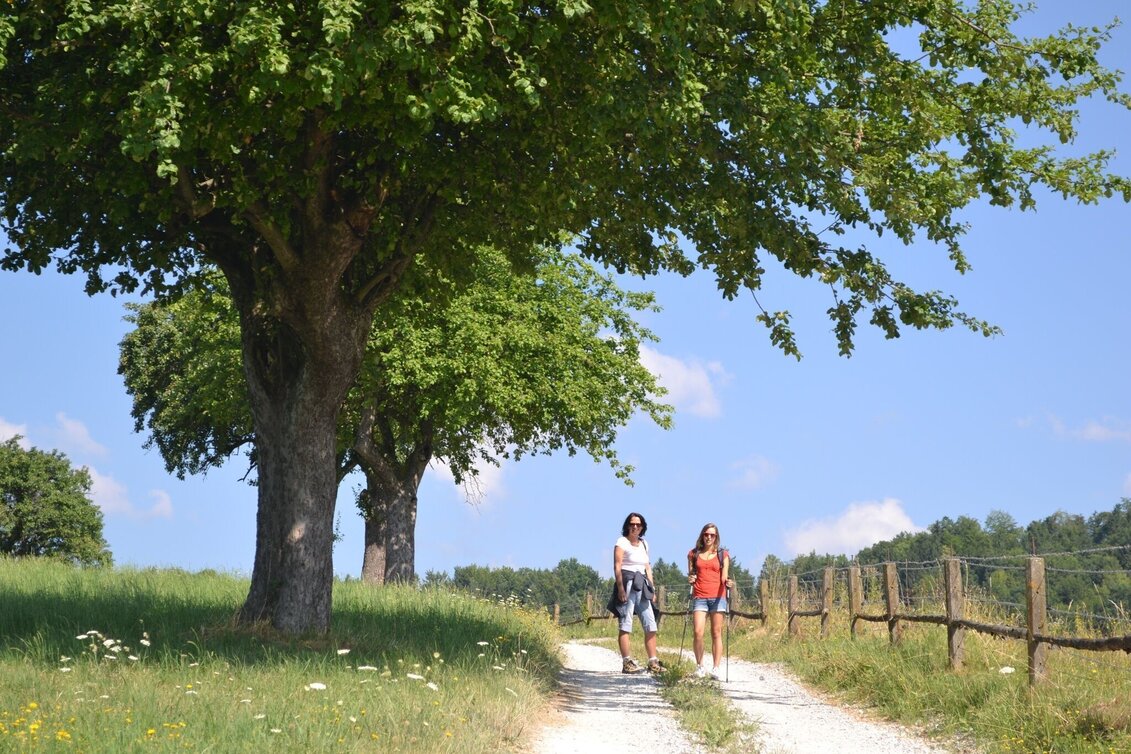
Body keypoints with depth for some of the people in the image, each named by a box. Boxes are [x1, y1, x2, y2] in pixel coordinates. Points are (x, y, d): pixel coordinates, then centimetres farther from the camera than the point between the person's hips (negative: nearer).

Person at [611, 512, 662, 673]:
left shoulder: (644, 543, 19)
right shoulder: (622, 542, -2)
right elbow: (617, 566, -10)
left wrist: (652, 589, 15)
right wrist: (620, 588, -19)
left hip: (642, 586, 7)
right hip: (627, 583, -7)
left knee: (651, 625, 4)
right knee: (626, 624, -8)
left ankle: (653, 662, 7)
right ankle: (627, 662, -9)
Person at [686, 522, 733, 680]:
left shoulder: (723, 555, 11)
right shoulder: (693, 554, 14)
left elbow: (724, 577, 3)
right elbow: (690, 574, 16)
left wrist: (728, 583, -18)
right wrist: (690, 579, -6)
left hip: (718, 597, 0)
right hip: (699, 597, 0)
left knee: (716, 633, -3)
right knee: (697, 632, -12)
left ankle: (716, 669, -2)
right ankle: (699, 666, 1)